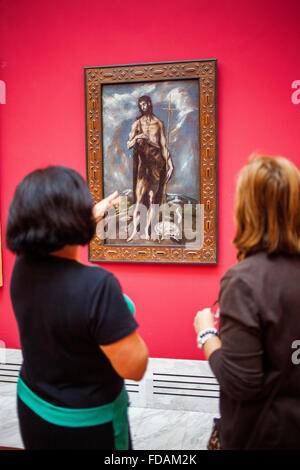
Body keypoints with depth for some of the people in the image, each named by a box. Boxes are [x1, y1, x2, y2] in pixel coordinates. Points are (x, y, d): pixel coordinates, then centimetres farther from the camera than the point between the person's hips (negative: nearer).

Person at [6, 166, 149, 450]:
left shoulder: (22, 266, -12)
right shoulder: (98, 286, -33)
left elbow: (55, 240, 12)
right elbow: (134, 369, -26)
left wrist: (95, 213, 24)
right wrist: (121, 312, -11)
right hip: (86, 425, -5)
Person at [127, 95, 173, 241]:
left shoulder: (158, 123, 9)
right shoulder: (137, 123, 7)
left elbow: (164, 145, 8)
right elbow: (128, 145, 1)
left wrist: (170, 163, 2)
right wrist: (136, 138, -20)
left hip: (156, 161, 1)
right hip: (142, 161, -1)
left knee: (152, 197, -1)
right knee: (139, 196, -7)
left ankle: (146, 230, 5)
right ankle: (135, 229, -2)